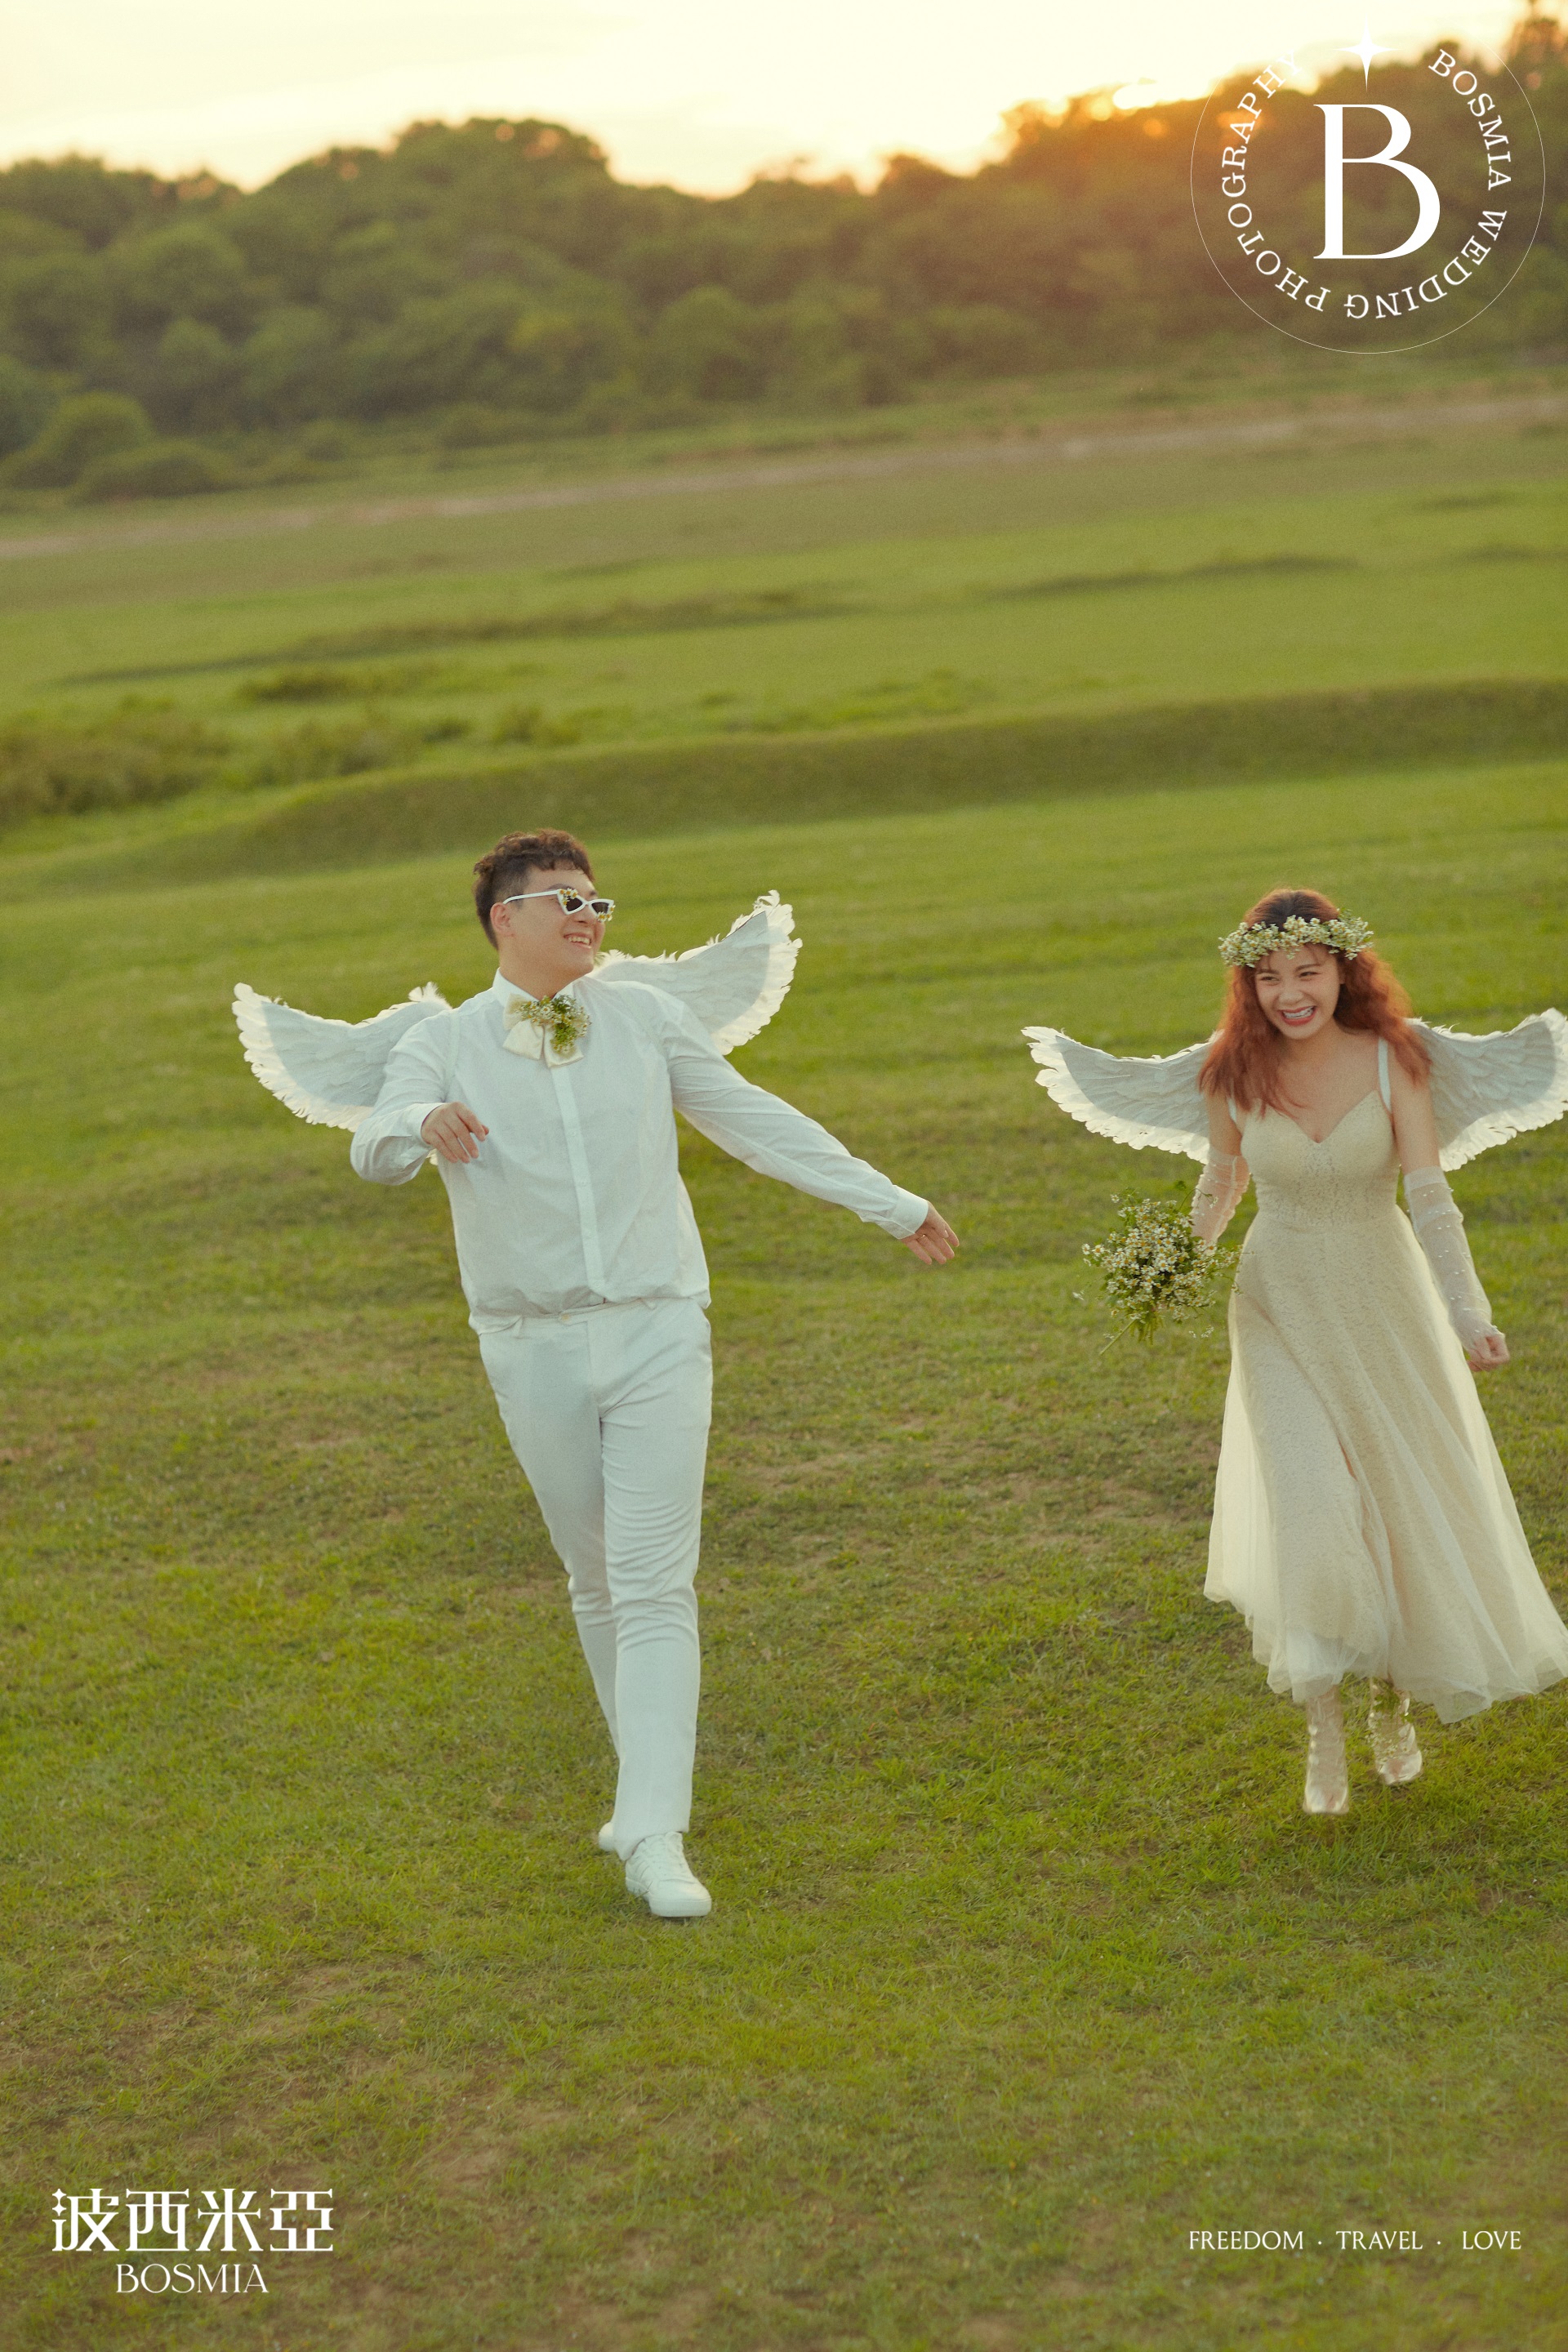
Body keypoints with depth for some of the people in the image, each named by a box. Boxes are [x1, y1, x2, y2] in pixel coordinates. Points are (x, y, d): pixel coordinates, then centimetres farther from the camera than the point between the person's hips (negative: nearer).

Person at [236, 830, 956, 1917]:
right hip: (535, 1350, 0)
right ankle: (651, 1777, 31)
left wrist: (895, 1205, 14)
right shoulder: (442, 1043, -1)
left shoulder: (647, 1016, 4)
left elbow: (760, 1123, 11)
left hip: (657, 1337, 0)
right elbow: (375, 1153, -18)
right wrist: (425, 1122, -43)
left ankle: (656, 1836, -11)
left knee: (655, 1585, -8)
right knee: (598, 1585, 12)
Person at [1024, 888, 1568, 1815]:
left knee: (1408, 1507, 11)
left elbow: (1431, 1199, -17)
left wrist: (1469, 1315, -28)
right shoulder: (1231, 1076, -9)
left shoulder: (1394, 1060, -14)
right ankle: (1325, 1728, 0)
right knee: (1312, 1511, -15)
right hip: (1282, 1310, 0)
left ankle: (1394, 1699, 37)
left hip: (1385, 1303, 0)